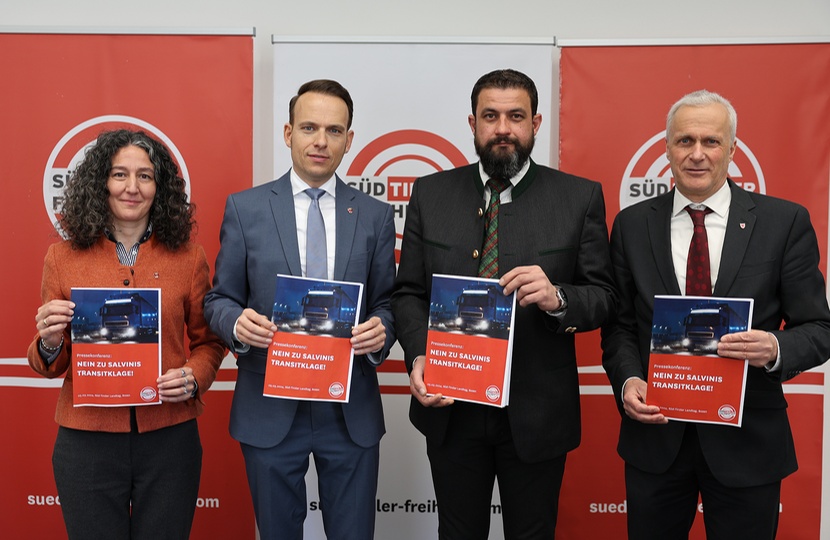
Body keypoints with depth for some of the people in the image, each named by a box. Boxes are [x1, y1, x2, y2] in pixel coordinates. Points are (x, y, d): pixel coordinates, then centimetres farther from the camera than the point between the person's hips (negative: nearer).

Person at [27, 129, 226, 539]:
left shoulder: (188, 257, 0)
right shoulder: (64, 257, 2)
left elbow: (207, 341, 9)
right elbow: (48, 364, 8)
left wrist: (194, 377, -11)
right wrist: (49, 344, -14)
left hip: (169, 439, 0)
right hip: (87, 439, 0)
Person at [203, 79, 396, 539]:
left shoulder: (375, 215, 4)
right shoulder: (245, 208, 0)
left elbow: (386, 303, 7)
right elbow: (219, 299, 3)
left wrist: (381, 331, -16)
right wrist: (237, 322, -19)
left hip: (351, 410, 1)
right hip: (269, 409, -1)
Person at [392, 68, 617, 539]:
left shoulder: (581, 198, -3)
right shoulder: (431, 194, 2)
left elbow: (604, 296, -3)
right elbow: (408, 292, 3)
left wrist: (557, 298, -24)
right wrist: (419, 355, -14)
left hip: (537, 412, -1)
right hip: (450, 409, 2)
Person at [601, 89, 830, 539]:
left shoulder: (785, 222, -4)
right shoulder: (632, 225, 1)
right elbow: (620, 325, 5)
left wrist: (776, 348, -23)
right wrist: (627, 380, -13)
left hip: (748, 440, -1)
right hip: (654, 435, 2)